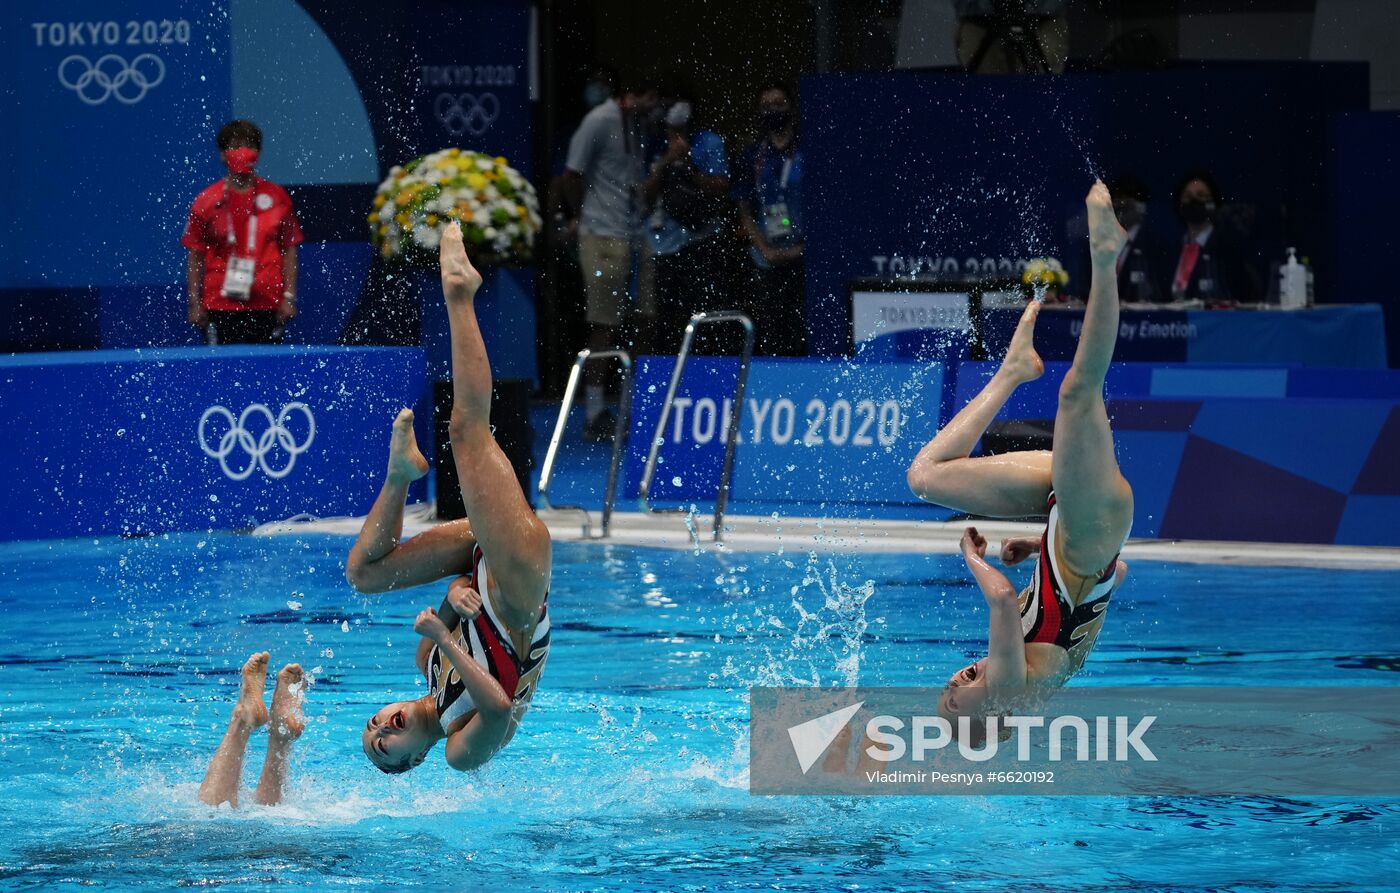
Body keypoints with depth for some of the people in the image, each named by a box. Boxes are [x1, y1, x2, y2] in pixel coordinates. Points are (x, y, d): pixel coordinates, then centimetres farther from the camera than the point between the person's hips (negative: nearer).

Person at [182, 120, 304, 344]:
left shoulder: (276, 198, 5)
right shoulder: (207, 202, 3)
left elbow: (289, 250, 7)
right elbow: (196, 257, 5)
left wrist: (289, 297, 0)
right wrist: (195, 303, 0)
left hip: (267, 307, 1)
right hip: (221, 308, 0)